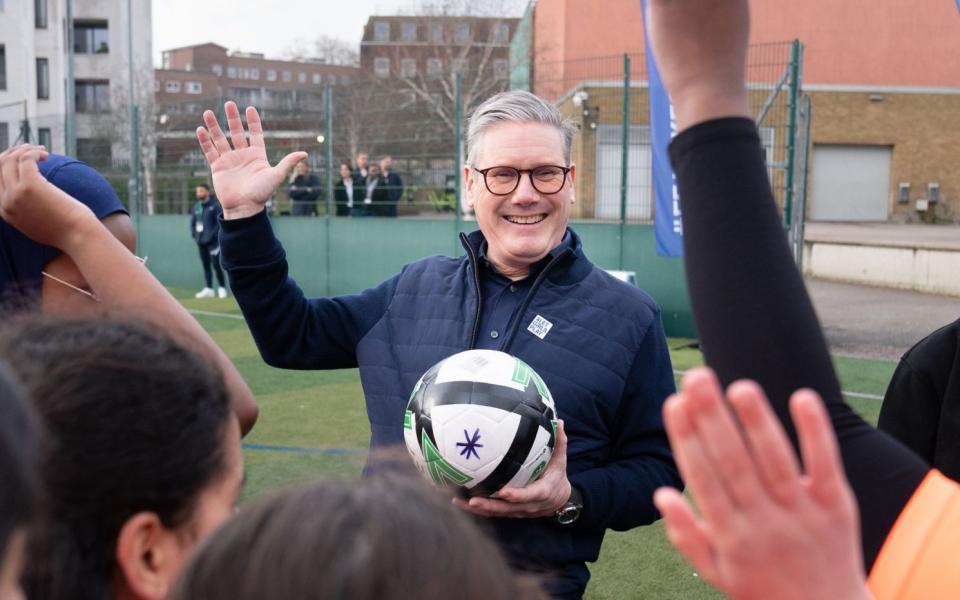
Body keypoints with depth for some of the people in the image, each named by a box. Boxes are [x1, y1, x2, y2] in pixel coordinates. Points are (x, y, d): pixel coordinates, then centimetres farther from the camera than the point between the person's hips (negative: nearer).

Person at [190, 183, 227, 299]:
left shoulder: (216, 205, -5)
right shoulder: (196, 207, 14)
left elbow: (220, 222, -10)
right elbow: (192, 222, 21)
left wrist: (213, 234, -14)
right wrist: (194, 235, 8)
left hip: (213, 241, -6)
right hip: (201, 241, 6)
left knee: (216, 264, -10)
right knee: (205, 265, 8)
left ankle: (221, 288, -1)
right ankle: (208, 289, 13)